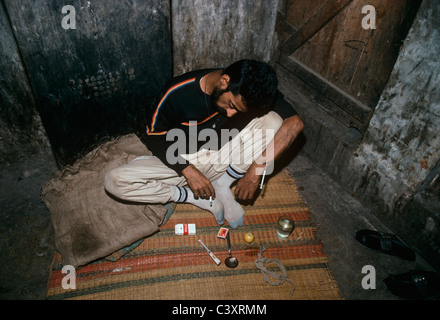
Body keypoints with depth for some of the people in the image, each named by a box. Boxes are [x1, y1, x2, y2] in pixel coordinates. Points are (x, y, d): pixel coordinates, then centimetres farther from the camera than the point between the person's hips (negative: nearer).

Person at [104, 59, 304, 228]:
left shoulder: (248, 91, -17)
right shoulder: (177, 93, -23)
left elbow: (295, 122, -23)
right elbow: (153, 137, -11)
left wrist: (256, 169, -31)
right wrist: (189, 171, -23)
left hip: (222, 159, 2)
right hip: (182, 162, -1)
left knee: (273, 119, -21)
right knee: (114, 181, -24)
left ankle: (222, 185, -13)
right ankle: (195, 198, -15)